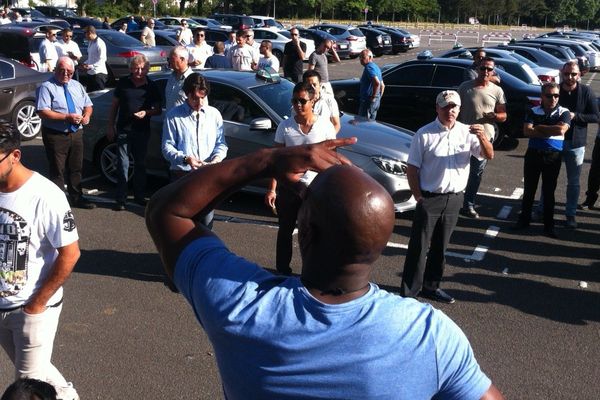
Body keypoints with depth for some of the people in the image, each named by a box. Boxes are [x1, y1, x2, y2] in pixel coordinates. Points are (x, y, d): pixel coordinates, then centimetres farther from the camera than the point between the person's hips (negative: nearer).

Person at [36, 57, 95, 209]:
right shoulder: (47, 87, -10)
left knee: (76, 168, 17)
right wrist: (67, 117, -24)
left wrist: (87, 115, -7)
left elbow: (88, 105, 17)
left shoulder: (77, 86, 11)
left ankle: (76, 198, 30)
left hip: (76, 133, 6)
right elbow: (43, 112, -20)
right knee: (57, 170, 1)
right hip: (56, 135, -6)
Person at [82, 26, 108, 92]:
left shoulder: (100, 43, -15)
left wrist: (91, 66, -23)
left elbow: (102, 59, -19)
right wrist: (85, 63, 6)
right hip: (90, 72, 9)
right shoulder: (90, 43, 14)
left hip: (99, 73, -9)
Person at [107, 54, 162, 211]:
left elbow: (158, 109, 5)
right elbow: (114, 105, 8)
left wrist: (146, 113, -15)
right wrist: (110, 126, 3)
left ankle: (139, 196, 23)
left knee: (140, 164, 11)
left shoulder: (151, 87, 3)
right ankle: (121, 199, 4)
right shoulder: (123, 83, 2)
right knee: (123, 164, 0)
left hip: (142, 131, 1)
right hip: (123, 130, -1)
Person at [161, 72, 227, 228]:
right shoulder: (174, 116, -2)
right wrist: (186, 159, -20)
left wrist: (217, 157, -12)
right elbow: (167, 147, -4)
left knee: (206, 220, 6)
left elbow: (221, 143, 10)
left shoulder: (214, 114, 8)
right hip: (182, 176, -3)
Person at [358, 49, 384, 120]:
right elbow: (382, 85, 24)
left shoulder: (369, 67, -14)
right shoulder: (375, 67, 18)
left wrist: (373, 97, -22)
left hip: (368, 101, -10)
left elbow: (377, 83, -29)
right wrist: (379, 97, 22)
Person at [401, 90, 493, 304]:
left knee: (440, 247, 16)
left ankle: (430, 286, 30)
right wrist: (419, 197, -10)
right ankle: (409, 292, 6)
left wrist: (483, 137, -24)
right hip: (430, 198, -4)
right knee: (419, 247, -1)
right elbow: (412, 169, -6)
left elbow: (489, 155, -5)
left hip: (454, 198, 4)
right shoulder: (424, 134, -8)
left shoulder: (467, 132, 2)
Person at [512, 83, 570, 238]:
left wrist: (539, 127, -12)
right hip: (533, 154, 1)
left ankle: (549, 225, 18)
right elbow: (527, 131, -12)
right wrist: (551, 130, -15)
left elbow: (561, 130, -20)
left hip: (553, 156, -1)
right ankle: (524, 219, 24)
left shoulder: (564, 113, -2)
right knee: (529, 189, 10)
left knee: (549, 191, 7)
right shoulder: (533, 112, 1)